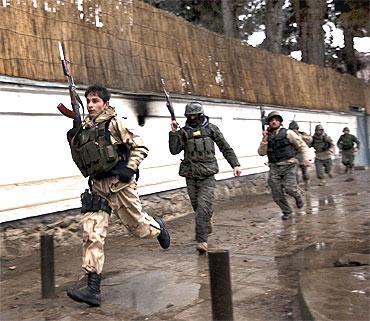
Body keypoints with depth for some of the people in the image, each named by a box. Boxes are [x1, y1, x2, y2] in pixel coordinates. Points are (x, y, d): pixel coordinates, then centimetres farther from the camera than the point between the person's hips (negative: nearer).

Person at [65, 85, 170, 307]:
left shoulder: (115, 123, -7)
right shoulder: (84, 128, 11)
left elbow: (140, 147, -7)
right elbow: (79, 158, 21)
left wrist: (129, 169, -17)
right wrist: (73, 140, 3)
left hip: (119, 183, -5)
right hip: (97, 186, 5)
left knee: (139, 226, 7)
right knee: (92, 234, -5)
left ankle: (158, 227, 45)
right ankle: (93, 289, -4)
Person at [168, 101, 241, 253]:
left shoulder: (211, 128, 3)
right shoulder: (183, 132, 6)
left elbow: (226, 148, 8)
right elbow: (174, 150, -2)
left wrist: (235, 164, 3)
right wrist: (173, 133, -10)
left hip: (207, 175, -3)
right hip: (191, 176, 3)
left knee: (203, 208, -12)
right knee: (197, 207, 13)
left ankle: (201, 241, -9)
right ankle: (208, 220, 44)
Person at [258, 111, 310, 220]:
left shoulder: (288, 133, 0)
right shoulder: (267, 136, 11)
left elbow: (302, 145, 3)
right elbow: (261, 153, 4)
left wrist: (306, 157, -12)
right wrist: (264, 139, -7)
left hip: (289, 166, -3)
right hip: (274, 168, 3)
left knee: (289, 188, -20)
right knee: (277, 195, -2)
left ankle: (298, 196, 16)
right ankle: (286, 211, 20)